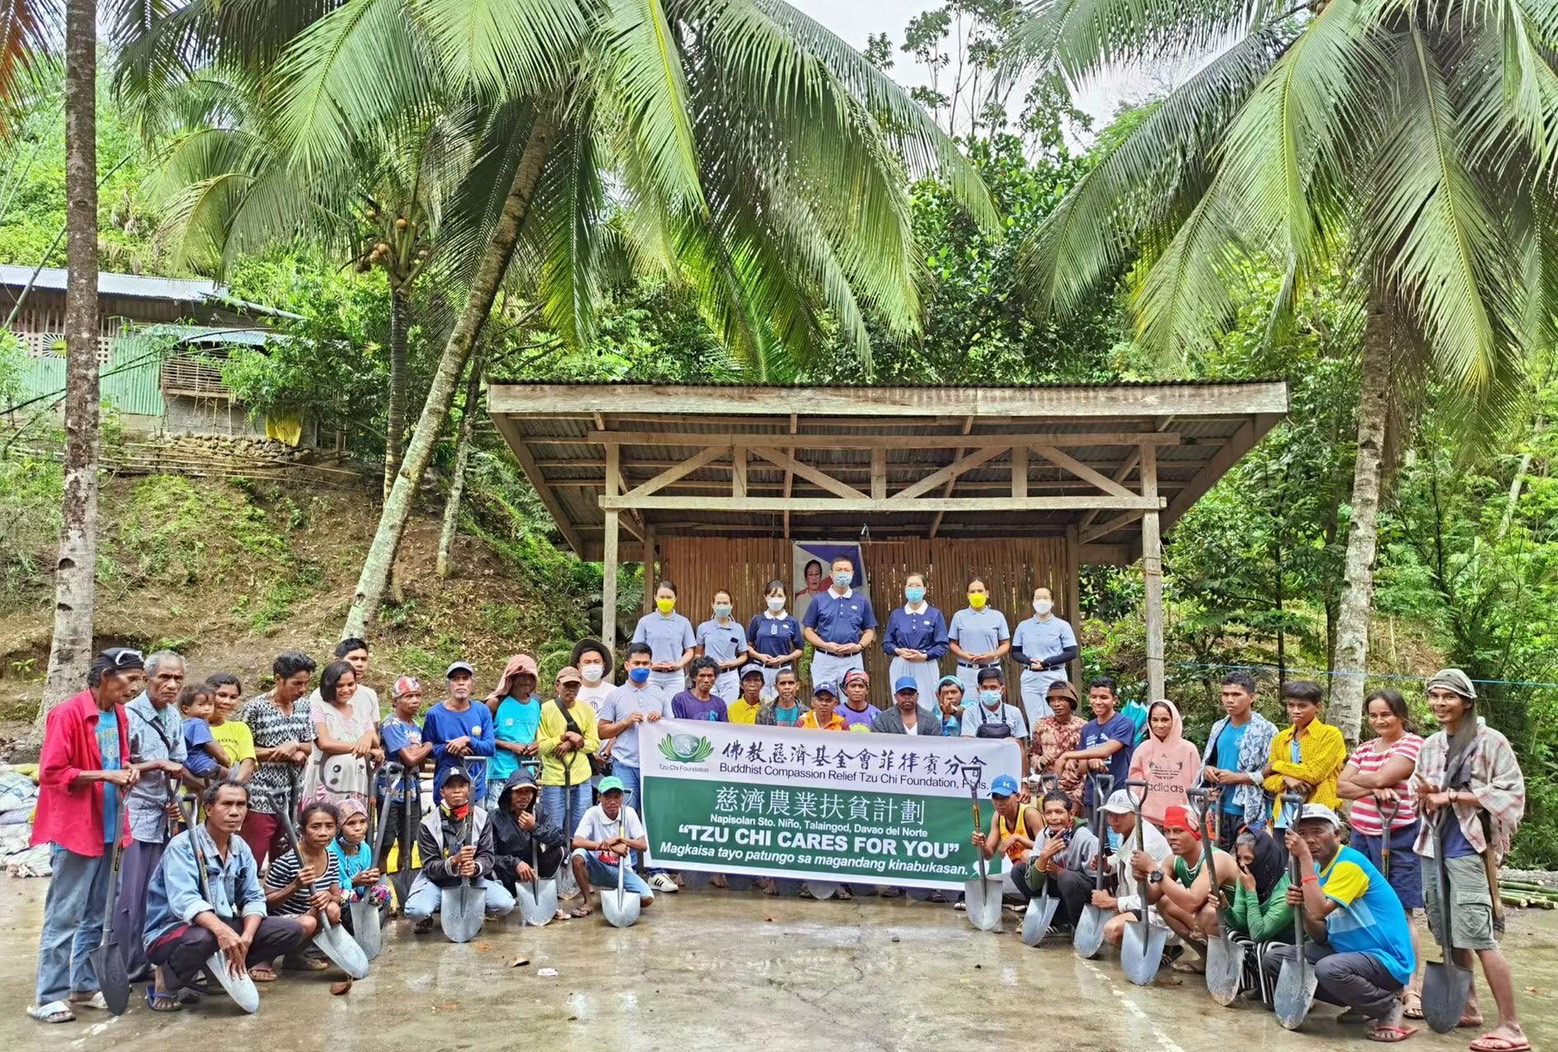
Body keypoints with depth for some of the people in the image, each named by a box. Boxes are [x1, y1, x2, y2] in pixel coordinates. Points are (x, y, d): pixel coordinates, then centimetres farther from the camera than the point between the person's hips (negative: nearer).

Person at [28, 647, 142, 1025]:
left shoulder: (119, 716, 8)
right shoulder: (68, 713, -15)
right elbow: (51, 773, -17)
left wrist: (127, 770, 0)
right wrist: (105, 775, -21)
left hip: (107, 827, 8)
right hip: (74, 828, -8)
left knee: (95, 915, 14)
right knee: (64, 915, -2)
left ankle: (84, 984, 24)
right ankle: (47, 996, 7)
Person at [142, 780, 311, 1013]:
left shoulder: (241, 849, 4)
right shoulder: (183, 846, -18)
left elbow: (253, 898, -3)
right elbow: (184, 900, -33)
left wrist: (245, 938, -23)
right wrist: (221, 930, -50)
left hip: (223, 927, 6)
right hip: (171, 932, -6)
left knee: (294, 930, -9)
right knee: (204, 937, -41)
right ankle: (166, 984, -11)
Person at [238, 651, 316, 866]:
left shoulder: (303, 706, 6)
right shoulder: (256, 708, -11)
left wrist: (295, 747, -8)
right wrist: (276, 752, -15)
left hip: (291, 796, 6)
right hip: (261, 798, -6)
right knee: (252, 859, -4)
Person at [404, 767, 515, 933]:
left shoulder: (482, 818, -4)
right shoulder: (429, 823, -10)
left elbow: (488, 856, -6)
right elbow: (430, 867, -11)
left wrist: (475, 867, -30)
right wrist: (454, 862, -31)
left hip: (473, 879, 2)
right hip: (437, 880, -2)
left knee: (505, 905, -22)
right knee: (417, 910, -33)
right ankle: (427, 918, 7)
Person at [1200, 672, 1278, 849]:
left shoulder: (1266, 730, -7)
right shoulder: (1219, 728, 12)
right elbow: (1205, 762, 21)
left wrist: (1236, 777, -15)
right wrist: (1207, 770, -1)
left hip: (1252, 812, -6)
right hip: (1220, 809, 6)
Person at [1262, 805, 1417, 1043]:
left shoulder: (1350, 863, -18)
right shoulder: (1318, 868, 7)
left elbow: (1319, 910, -29)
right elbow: (1321, 937, 5)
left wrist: (1304, 857, -25)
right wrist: (1301, 906, -14)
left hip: (1386, 959, -9)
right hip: (1345, 952, 9)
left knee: (1329, 968, -37)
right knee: (1273, 959, 1)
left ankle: (1387, 1004, -6)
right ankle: (1358, 1000, 8)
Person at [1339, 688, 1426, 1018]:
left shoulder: (1413, 744, -5)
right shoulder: (1365, 748, 16)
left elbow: (1381, 778, -15)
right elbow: (1341, 787, 6)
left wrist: (1357, 780, 4)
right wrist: (1374, 790, -11)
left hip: (1398, 837, -6)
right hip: (1362, 835, 6)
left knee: (1401, 912, -7)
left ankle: (1412, 987, -5)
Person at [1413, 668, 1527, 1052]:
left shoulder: (1490, 741, -5)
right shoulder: (1430, 745, 13)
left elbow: (1512, 792, -9)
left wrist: (1454, 796, -14)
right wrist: (1427, 796, -3)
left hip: (1468, 847, -6)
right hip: (1434, 846, 7)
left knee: (1478, 936, -12)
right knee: (1449, 935, 11)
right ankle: (1467, 1007, 25)